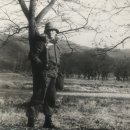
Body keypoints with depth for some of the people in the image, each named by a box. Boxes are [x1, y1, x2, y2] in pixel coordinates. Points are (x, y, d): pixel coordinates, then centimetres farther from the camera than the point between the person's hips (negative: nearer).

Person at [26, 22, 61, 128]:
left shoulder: (55, 45, 17)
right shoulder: (42, 43, -5)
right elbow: (32, 56, -12)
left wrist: (56, 71, 13)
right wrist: (42, 64, -20)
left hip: (53, 75, 8)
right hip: (43, 74, -8)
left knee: (51, 99, 10)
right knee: (39, 97, -9)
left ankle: (48, 121, 18)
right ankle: (31, 120, -4)